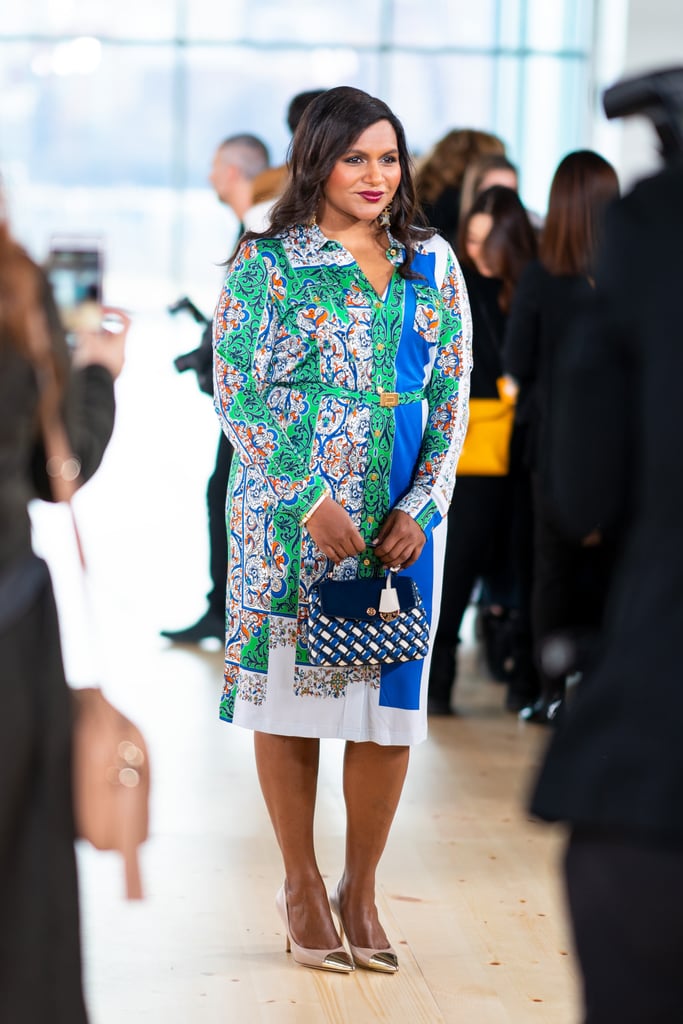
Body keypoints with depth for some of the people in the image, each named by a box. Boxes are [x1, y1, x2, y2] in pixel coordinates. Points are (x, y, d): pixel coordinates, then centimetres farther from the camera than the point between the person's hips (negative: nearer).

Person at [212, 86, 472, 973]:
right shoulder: (267, 263, -1)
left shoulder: (432, 265, 9)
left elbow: (453, 394, 7)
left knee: (391, 701, 2)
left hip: (401, 522, 3)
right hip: (290, 516, -3)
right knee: (290, 695, 3)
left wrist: (420, 508, -6)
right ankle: (301, 884, 18)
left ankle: (361, 888, 16)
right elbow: (237, 391, -7)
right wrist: (312, 500, -14)